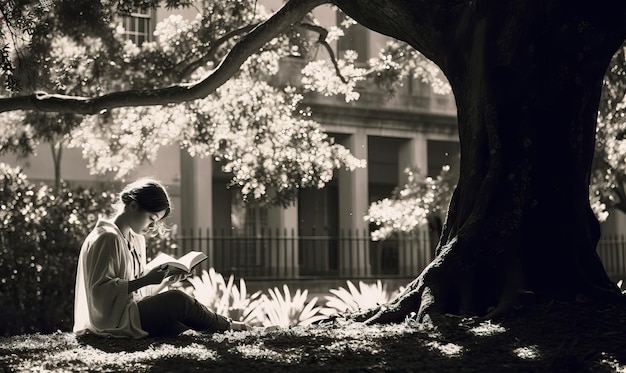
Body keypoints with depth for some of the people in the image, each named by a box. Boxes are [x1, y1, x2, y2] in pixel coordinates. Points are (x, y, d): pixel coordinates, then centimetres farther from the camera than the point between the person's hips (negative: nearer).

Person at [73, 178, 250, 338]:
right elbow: (100, 290, -22)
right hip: (110, 323, -9)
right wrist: (146, 280, -24)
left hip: (130, 310, 9)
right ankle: (226, 326, 4)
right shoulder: (106, 238, -14)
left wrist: (165, 282, 0)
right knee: (177, 300, -14)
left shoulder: (136, 239, 16)